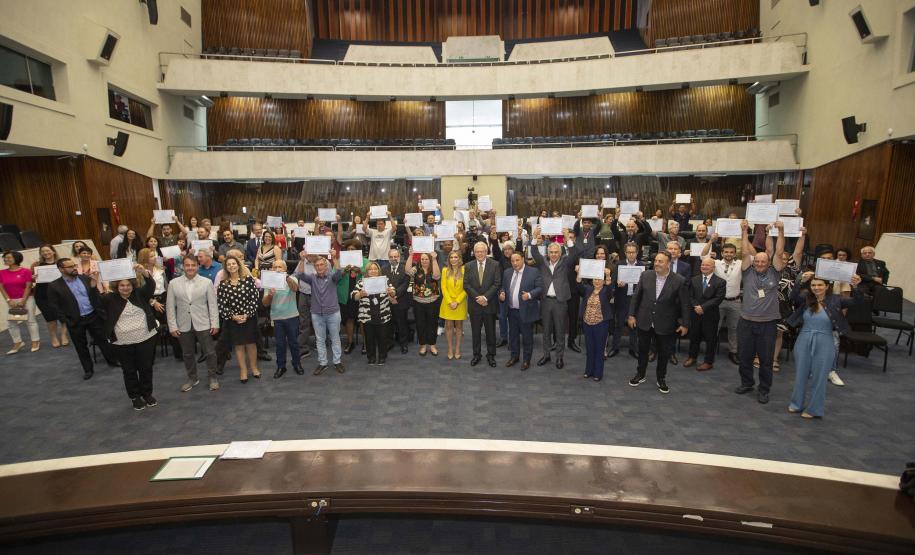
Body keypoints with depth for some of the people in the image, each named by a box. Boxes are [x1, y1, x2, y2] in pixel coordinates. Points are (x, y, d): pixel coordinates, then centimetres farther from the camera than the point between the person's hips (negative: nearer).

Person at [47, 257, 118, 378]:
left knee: (103, 340, 12)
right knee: (81, 346, 12)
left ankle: (112, 361, 28)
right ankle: (88, 369, 26)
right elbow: (55, 307, -7)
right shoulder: (54, 286, -9)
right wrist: (66, 322, -9)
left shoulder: (86, 278, 1)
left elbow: (96, 296, 7)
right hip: (75, 321, -2)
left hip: (94, 316, 2)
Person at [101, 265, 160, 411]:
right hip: (122, 343, 0)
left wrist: (144, 272, -35)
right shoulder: (110, 299, -2)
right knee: (129, 371, 12)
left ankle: (147, 394, 30)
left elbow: (151, 285, -16)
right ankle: (135, 397, 28)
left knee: (146, 368, 12)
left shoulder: (140, 294, -1)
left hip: (145, 339, 1)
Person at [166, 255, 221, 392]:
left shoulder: (207, 282, -4)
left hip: (203, 324, -2)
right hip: (183, 326, 2)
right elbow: (170, 307, 2)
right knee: (187, 354, 14)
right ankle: (192, 378, 32)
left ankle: (213, 377, 23)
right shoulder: (173, 283, 1)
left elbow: (213, 304, -3)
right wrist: (172, 326, -2)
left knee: (209, 353, 5)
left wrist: (215, 324, -5)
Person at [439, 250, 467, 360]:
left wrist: (457, 301, -12)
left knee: (459, 326, 8)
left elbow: (466, 288, -6)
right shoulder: (445, 270, 1)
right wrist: (450, 302, -9)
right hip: (447, 303, 1)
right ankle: (450, 349, 16)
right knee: (449, 326, 5)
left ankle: (457, 349, 19)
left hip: (460, 303, -1)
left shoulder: (464, 270, -5)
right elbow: (443, 287, -1)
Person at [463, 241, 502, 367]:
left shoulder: (495, 265, -3)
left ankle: (491, 355, 23)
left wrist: (485, 297, -17)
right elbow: (466, 284, -2)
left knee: (491, 331, 9)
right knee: (475, 332, 11)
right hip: (474, 304, 2)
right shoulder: (469, 266, 3)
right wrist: (477, 297, -13)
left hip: (490, 304, -1)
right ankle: (476, 354, 24)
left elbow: (497, 283, -8)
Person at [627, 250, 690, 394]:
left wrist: (685, 324, -3)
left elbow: (684, 304, -6)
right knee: (642, 349, 16)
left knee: (664, 353, 12)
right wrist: (632, 315, 0)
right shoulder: (645, 275, -6)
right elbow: (636, 296, 1)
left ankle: (661, 379, 32)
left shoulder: (679, 281, -12)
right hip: (645, 321, 2)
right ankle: (640, 374, 35)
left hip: (665, 324, -2)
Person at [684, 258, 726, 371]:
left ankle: (708, 362, 20)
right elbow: (691, 296, 3)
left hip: (710, 316, -4)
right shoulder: (694, 280, 8)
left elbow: (718, 298, -14)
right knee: (694, 337, 14)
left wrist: (703, 307, -20)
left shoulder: (720, 282, -6)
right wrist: (696, 306, -14)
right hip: (696, 314, 4)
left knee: (710, 339, 7)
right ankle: (692, 357, 31)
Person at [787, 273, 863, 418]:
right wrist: (802, 282, -35)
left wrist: (856, 287, -35)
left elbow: (856, 301, -16)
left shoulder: (835, 300, -4)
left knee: (819, 377, 8)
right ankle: (797, 404, 32)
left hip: (824, 343, -1)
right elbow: (793, 297, -21)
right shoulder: (805, 298, -3)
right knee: (800, 374, 15)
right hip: (804, 341, 2)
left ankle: (814, 409, 23)